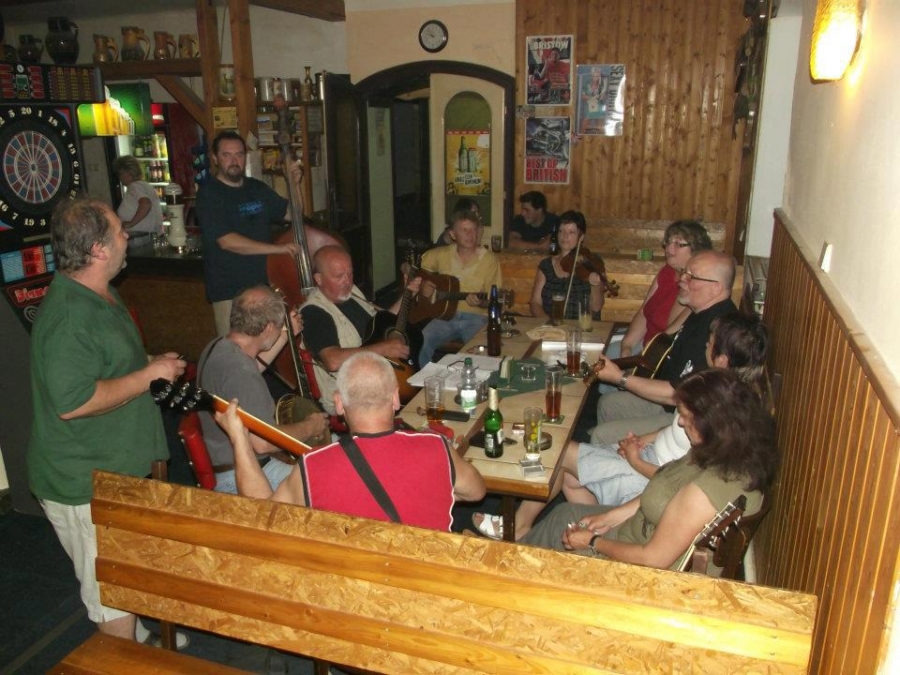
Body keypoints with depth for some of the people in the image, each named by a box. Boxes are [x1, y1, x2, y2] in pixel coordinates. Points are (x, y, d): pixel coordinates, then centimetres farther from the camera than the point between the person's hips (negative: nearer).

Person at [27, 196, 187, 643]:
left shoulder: (100, 295, 8)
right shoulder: (70, 315, -27)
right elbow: (72, 401, -32)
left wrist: (152, 365, 8)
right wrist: (149, 374, -24)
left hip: (115, 468, 11)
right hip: (86, 483, -11)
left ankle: (142, 638, 47)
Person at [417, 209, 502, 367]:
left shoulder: (490, 259, 1)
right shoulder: (441, 254, 8)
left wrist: (480, 302, -19)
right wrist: (422, 284, 4)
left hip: (475, 316, -2)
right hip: (445, 314, 2)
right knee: (421, 341, -27)